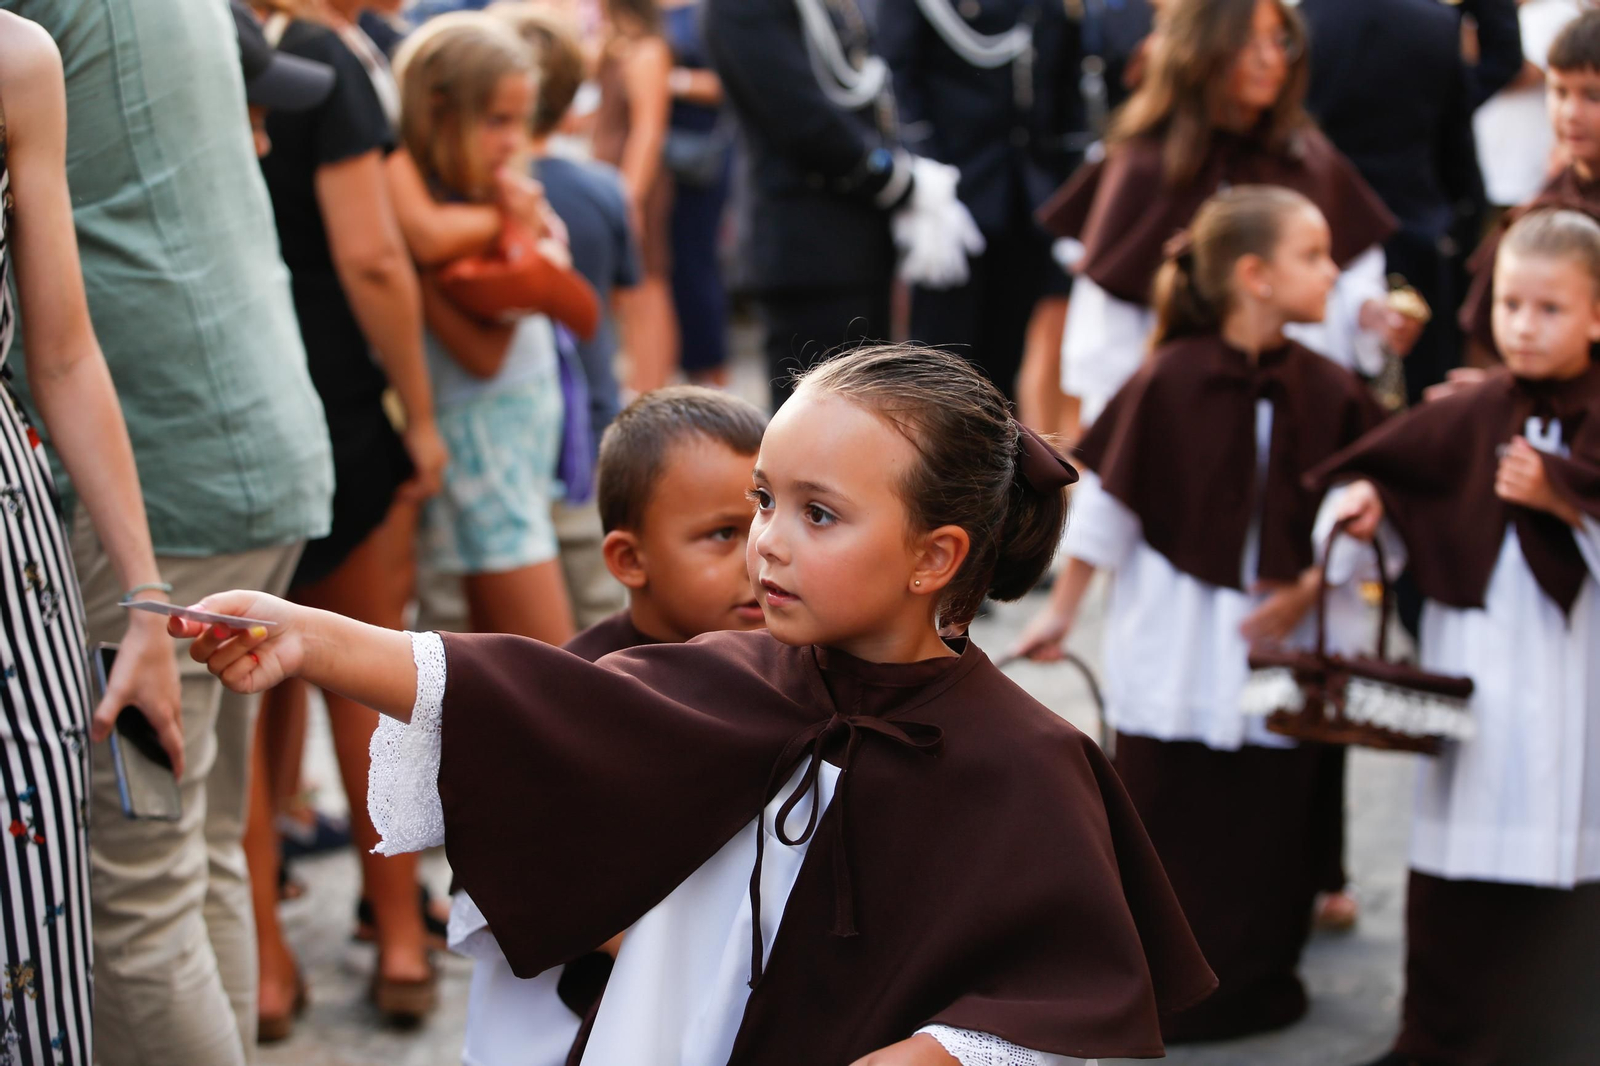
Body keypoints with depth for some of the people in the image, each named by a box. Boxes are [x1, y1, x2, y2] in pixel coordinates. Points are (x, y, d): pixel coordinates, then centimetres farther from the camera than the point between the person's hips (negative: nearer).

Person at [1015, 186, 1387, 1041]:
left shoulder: (1332, 393, -4)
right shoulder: (1167, 381, -12)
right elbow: (1104, 501, -4)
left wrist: (1308, 591, -12)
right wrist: (1062, 609, 1)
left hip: (1290, 647, 2)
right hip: (1180, 654, -2)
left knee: (1277, 823, 9)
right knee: (1165, 817, 7)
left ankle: (1253, 979, 28)